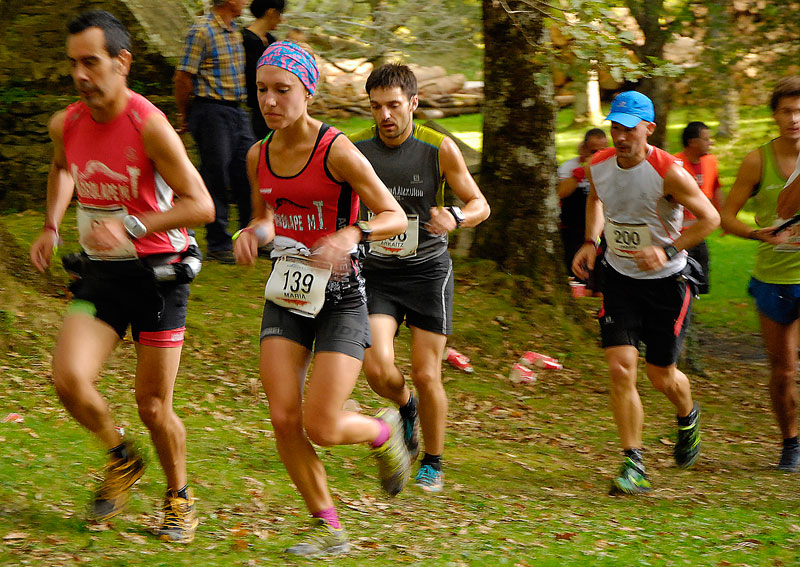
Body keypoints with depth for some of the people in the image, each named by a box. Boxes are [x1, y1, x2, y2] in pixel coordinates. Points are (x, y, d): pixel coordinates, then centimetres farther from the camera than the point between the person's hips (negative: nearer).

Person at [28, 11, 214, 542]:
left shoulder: (149, 126, -19)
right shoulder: (66, 124, -2)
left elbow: (200, 204, -19)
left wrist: (130, 226, -27)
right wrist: (51, 226, 10)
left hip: (156, 273, -4)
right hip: (99, 275, 4)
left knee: (154, 407, 0)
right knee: (69, 378, -17)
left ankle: (179, 498, 27)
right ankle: (122, 459, 12)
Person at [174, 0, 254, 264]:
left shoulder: (235, 31, 13)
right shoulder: (201, 31, -13)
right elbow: (183, 77, -12)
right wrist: (185, 116, -1)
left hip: (237, 112, 8)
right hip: (212, 111, -8)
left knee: (247, 176, 9)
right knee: (216, 180, -2)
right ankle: (218, 244, 5)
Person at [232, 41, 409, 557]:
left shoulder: (337, 151, -14)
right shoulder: (259, 156, 3)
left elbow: (396, 216, -11)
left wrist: (352, 234, -30)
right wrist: (253, 233, -3)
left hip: (340, 296, -5)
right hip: (286, 292, 5)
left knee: (320, 427, -10)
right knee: (284, 418, -7)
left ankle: (384, 431, 26)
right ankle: (328, 528, 10)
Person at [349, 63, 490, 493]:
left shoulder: (439, 149, -11)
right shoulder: (355, 149, -7)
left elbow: (480, 205, -1)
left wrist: (455, 218, -23)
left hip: (428, 269, -1)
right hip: (377, 273, 1)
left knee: (426, 375, -2)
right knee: (378, 369, -15)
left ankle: (433, 464, 21)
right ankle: (405, 407, 21)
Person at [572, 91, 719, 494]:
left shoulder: (668, 173, -22)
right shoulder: (599, 166, -6)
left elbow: (710, 218, -13)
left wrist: (668, 252, -23)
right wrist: (590, 242, 4)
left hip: (664, 282, -3)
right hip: (619, 278, 3)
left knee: (660, 377, 7)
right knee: (620, 369, -11)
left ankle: (688, 416, 44)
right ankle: (633, 466, -4)